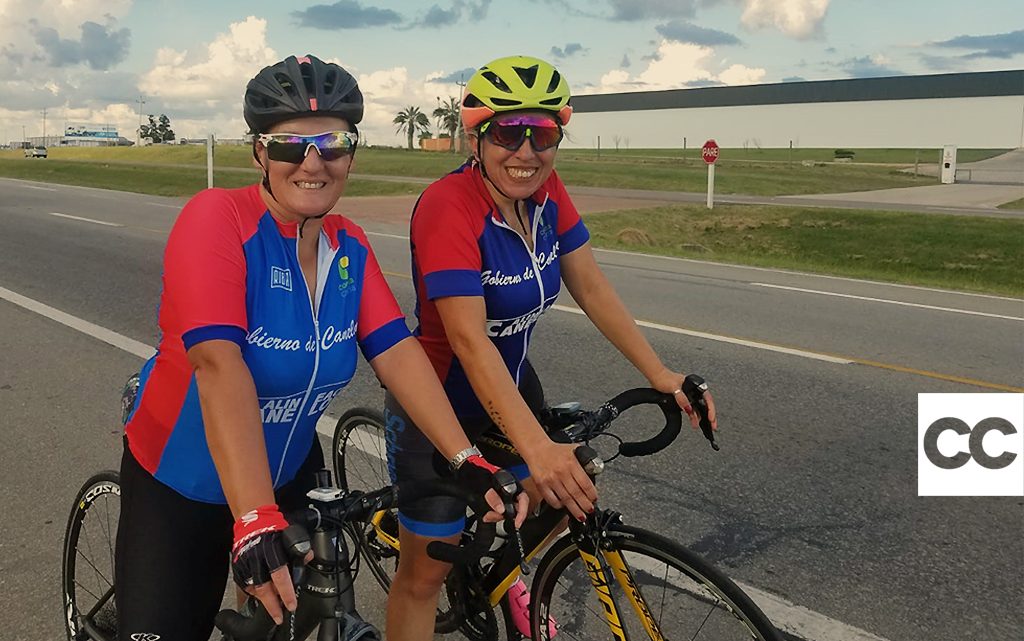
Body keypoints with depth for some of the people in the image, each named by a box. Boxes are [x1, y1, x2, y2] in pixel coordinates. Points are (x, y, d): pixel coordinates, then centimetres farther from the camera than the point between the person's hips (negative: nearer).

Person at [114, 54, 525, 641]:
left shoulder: (350, 248, -5)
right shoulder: (218, 218, -25)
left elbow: (397, 351, -14)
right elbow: (219, 366, -36)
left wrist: (468, 460, -25)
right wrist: (255, 521, -45)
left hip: (290, 473, 6)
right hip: (180, 485, -5)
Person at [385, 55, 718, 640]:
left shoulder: (547, 193, -9)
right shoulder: (448, 206, -30)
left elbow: (592, 288, -5)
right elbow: (468, 339, -37)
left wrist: (661, 376, -13)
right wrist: (537, 447, -45)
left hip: (508, 382, 7)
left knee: (568, 497, 9)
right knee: (427, 571, 2)